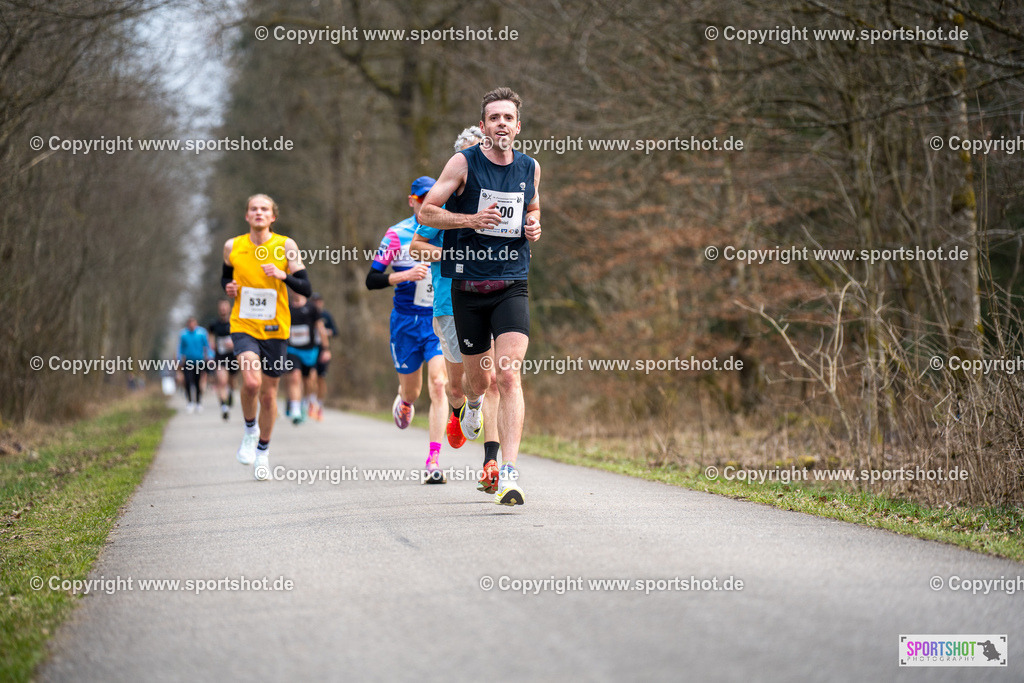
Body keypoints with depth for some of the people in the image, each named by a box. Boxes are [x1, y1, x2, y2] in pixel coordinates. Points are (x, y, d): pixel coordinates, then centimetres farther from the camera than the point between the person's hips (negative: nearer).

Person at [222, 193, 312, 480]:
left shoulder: (286, 246, -4)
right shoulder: (233, 247, 1)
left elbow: (306, 289, -5)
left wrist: (283, 276, -24)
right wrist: (229, 287, -3)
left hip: (276, 330, 1)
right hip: (244, 326, 0)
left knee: (268, 393, 8)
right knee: (251, 382, -24)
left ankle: (263, 451, 30)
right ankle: (250, 430, 5)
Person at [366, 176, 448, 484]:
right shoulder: (397, 234, -5)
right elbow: (371, 280, -8)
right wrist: (406, 275, -22)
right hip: (406, 320, -1)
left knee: (438, 384, -16)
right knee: (411, 391, 11)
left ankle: (433, 461, -17)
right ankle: (403, 402, 52)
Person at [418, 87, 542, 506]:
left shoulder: (530, 168, 7)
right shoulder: (464, 163, -3)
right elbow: (426, 212, -3)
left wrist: (534, 227, 3)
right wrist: (473, 219, -17)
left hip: (512, 286, 1)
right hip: (468, 286, -1)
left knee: (509, 376, -16)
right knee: (479, 379, 11)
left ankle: (509, 474, -20)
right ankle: (473, 402, 52)